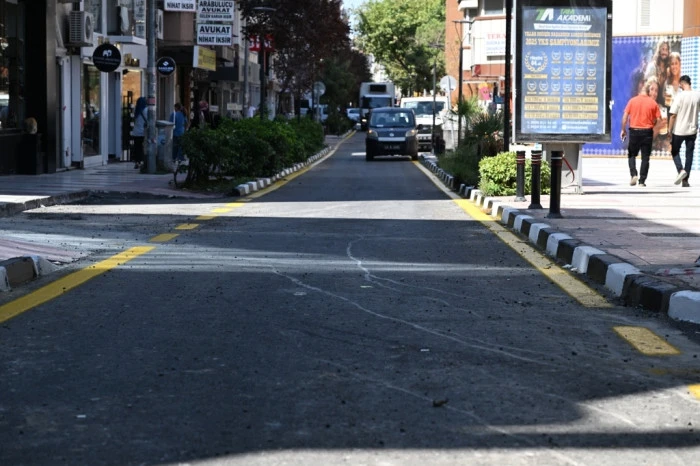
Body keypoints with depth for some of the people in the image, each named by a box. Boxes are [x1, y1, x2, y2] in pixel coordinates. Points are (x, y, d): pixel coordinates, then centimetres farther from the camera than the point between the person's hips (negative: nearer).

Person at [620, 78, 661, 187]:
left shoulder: (633, 100, -2)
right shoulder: (653, 102, -1)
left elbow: (625, 116, -5)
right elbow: (658, 119, -1)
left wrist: (623, 129, 4)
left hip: (634, 131, 0)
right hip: (647, 132, 0)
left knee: (632, 155, 14)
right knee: (645, 157, 6)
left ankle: (633, 175, -7)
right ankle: (642, 181, 2)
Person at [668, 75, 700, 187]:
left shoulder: (680, 96, -14)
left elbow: (673, 115, -13)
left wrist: (669, 130, -5)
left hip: (679, 130, -3)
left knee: (675, 152, 15)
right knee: (689, 155, 9)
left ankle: (681, 170, -8)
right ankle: (685, 180, 7)